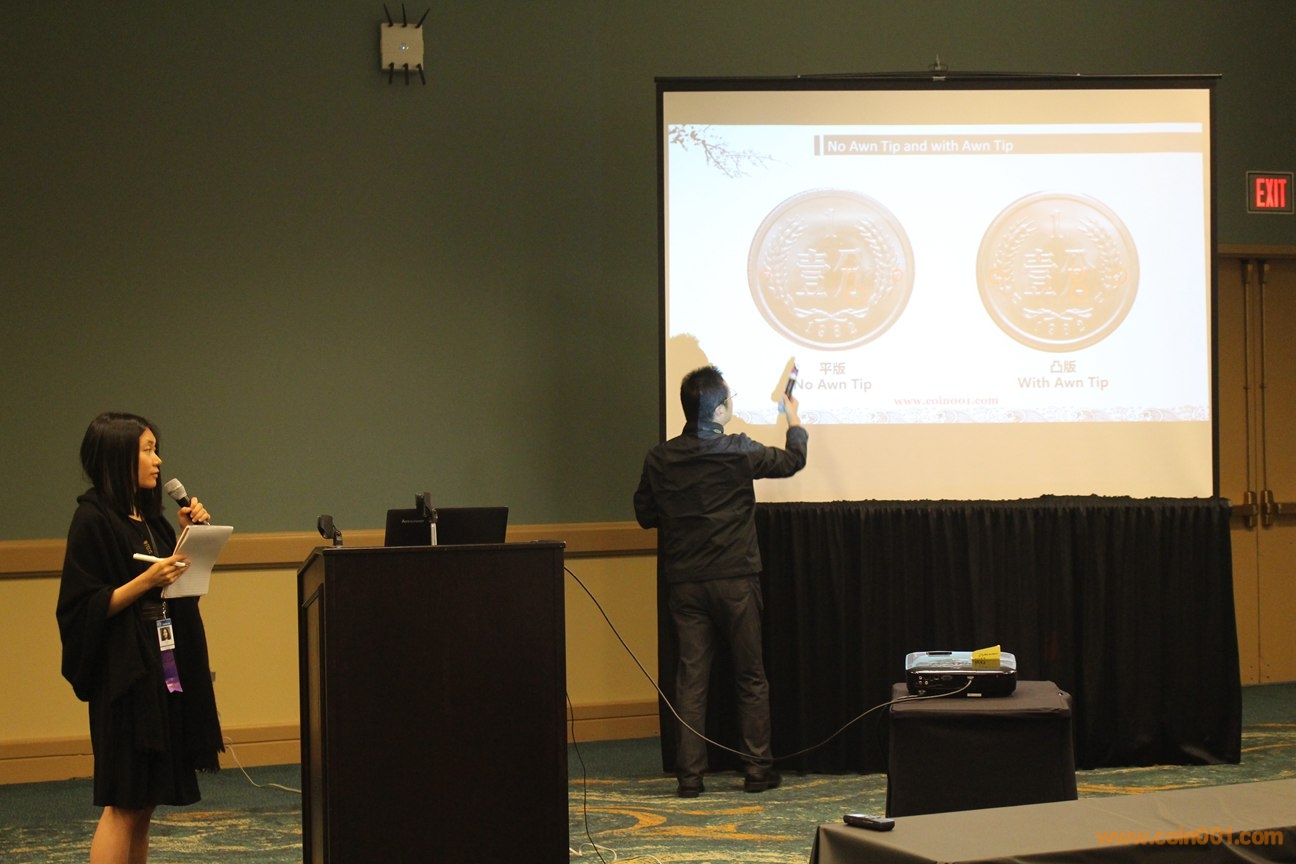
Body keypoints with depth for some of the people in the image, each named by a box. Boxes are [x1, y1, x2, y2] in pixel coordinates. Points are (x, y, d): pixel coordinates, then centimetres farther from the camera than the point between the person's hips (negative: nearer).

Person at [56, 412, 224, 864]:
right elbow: (84, 607, -15)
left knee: (144, 803, 9)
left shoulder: (148, 518, 14)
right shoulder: (93, 520, -11)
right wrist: (146, 580, -24)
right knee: (124, 804, -8)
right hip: (125, 674, -8)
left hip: (167, 670, 8)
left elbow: (182, 588, 19)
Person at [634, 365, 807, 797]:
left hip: (683, 582, 3)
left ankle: (689, 774, 4)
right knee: (751, 676, 8)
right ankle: (757, 769, 13)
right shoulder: (739, 452, -10)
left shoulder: (659, 458, -2)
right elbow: (792, 460, 8)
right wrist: (794, 422, 27)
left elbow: (645, 515, 8)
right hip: (735, 579, -3)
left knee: (690, 677, 5)